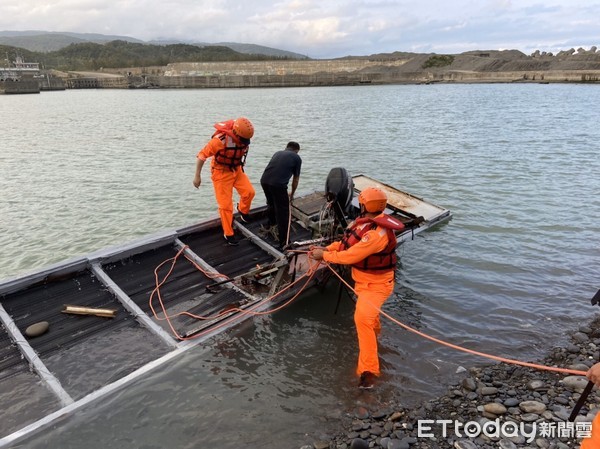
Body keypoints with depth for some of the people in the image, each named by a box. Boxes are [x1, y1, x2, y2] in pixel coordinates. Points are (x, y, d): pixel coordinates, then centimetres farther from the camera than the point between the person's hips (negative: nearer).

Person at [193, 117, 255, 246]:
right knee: (225, 205, -3)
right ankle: (228, 234, 12)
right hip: (221, 172, -5)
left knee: (249, 192, -12)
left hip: (237, 170, 5)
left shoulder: (243, 140, -11)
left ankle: (243, 211, 22)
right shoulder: (219, 140, -30)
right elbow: (201, 156, -23)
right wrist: (197, 176, -19)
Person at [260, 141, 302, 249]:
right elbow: (296, 179, 20)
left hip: (264, 180, 6)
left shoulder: (278, 153, 28)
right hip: (278, 183, -6)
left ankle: (271, 225, 54)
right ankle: (283, 242, 7)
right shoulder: (297, 158, 14)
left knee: (271, 204, 32)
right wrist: (292, 194, 38)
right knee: (283, 213, 4)